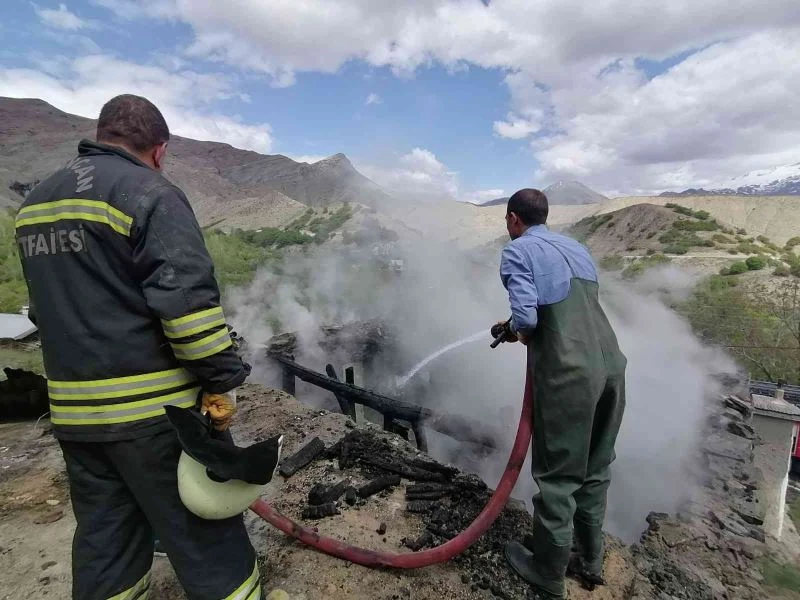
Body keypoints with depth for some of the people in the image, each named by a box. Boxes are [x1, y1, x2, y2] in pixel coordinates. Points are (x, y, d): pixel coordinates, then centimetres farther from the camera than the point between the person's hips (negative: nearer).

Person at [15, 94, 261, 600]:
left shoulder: (36, 203, 14)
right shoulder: (150, 194, -12)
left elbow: (51, 305, 21)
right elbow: (188, 301, -22)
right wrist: (222, 381, -14)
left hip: (73, 408, 8)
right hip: (154, 406, -7)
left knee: (104, 535, 20)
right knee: (202, 533, 7)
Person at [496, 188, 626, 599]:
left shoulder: (517, 251, -3)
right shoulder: (576, 248, 19)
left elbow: (526, 318, -15)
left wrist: (513, 331, 7)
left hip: (569, 374, -7)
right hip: (611, 365, 8)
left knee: (558, 476, 7)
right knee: (594, 471, 21)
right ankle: (590, 560, 39)